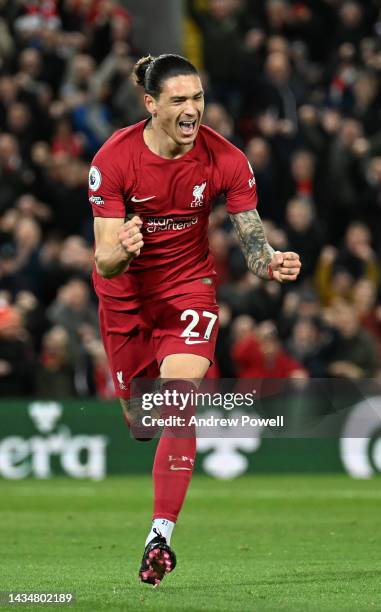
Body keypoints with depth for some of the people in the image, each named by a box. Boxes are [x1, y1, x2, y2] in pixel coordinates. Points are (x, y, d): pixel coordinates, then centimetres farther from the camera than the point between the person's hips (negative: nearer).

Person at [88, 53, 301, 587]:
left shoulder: (226, 160, -17)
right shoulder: (114, 159, -20)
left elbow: (252, 236, -15)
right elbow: (106, 263, -22)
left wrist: (271, 262, -38)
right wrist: (120, 251, -45)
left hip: (189, 286, -1)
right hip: (125, 292, 1)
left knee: (181, 403, -21)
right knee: (138, 416, 10)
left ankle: (161, 535, -20)